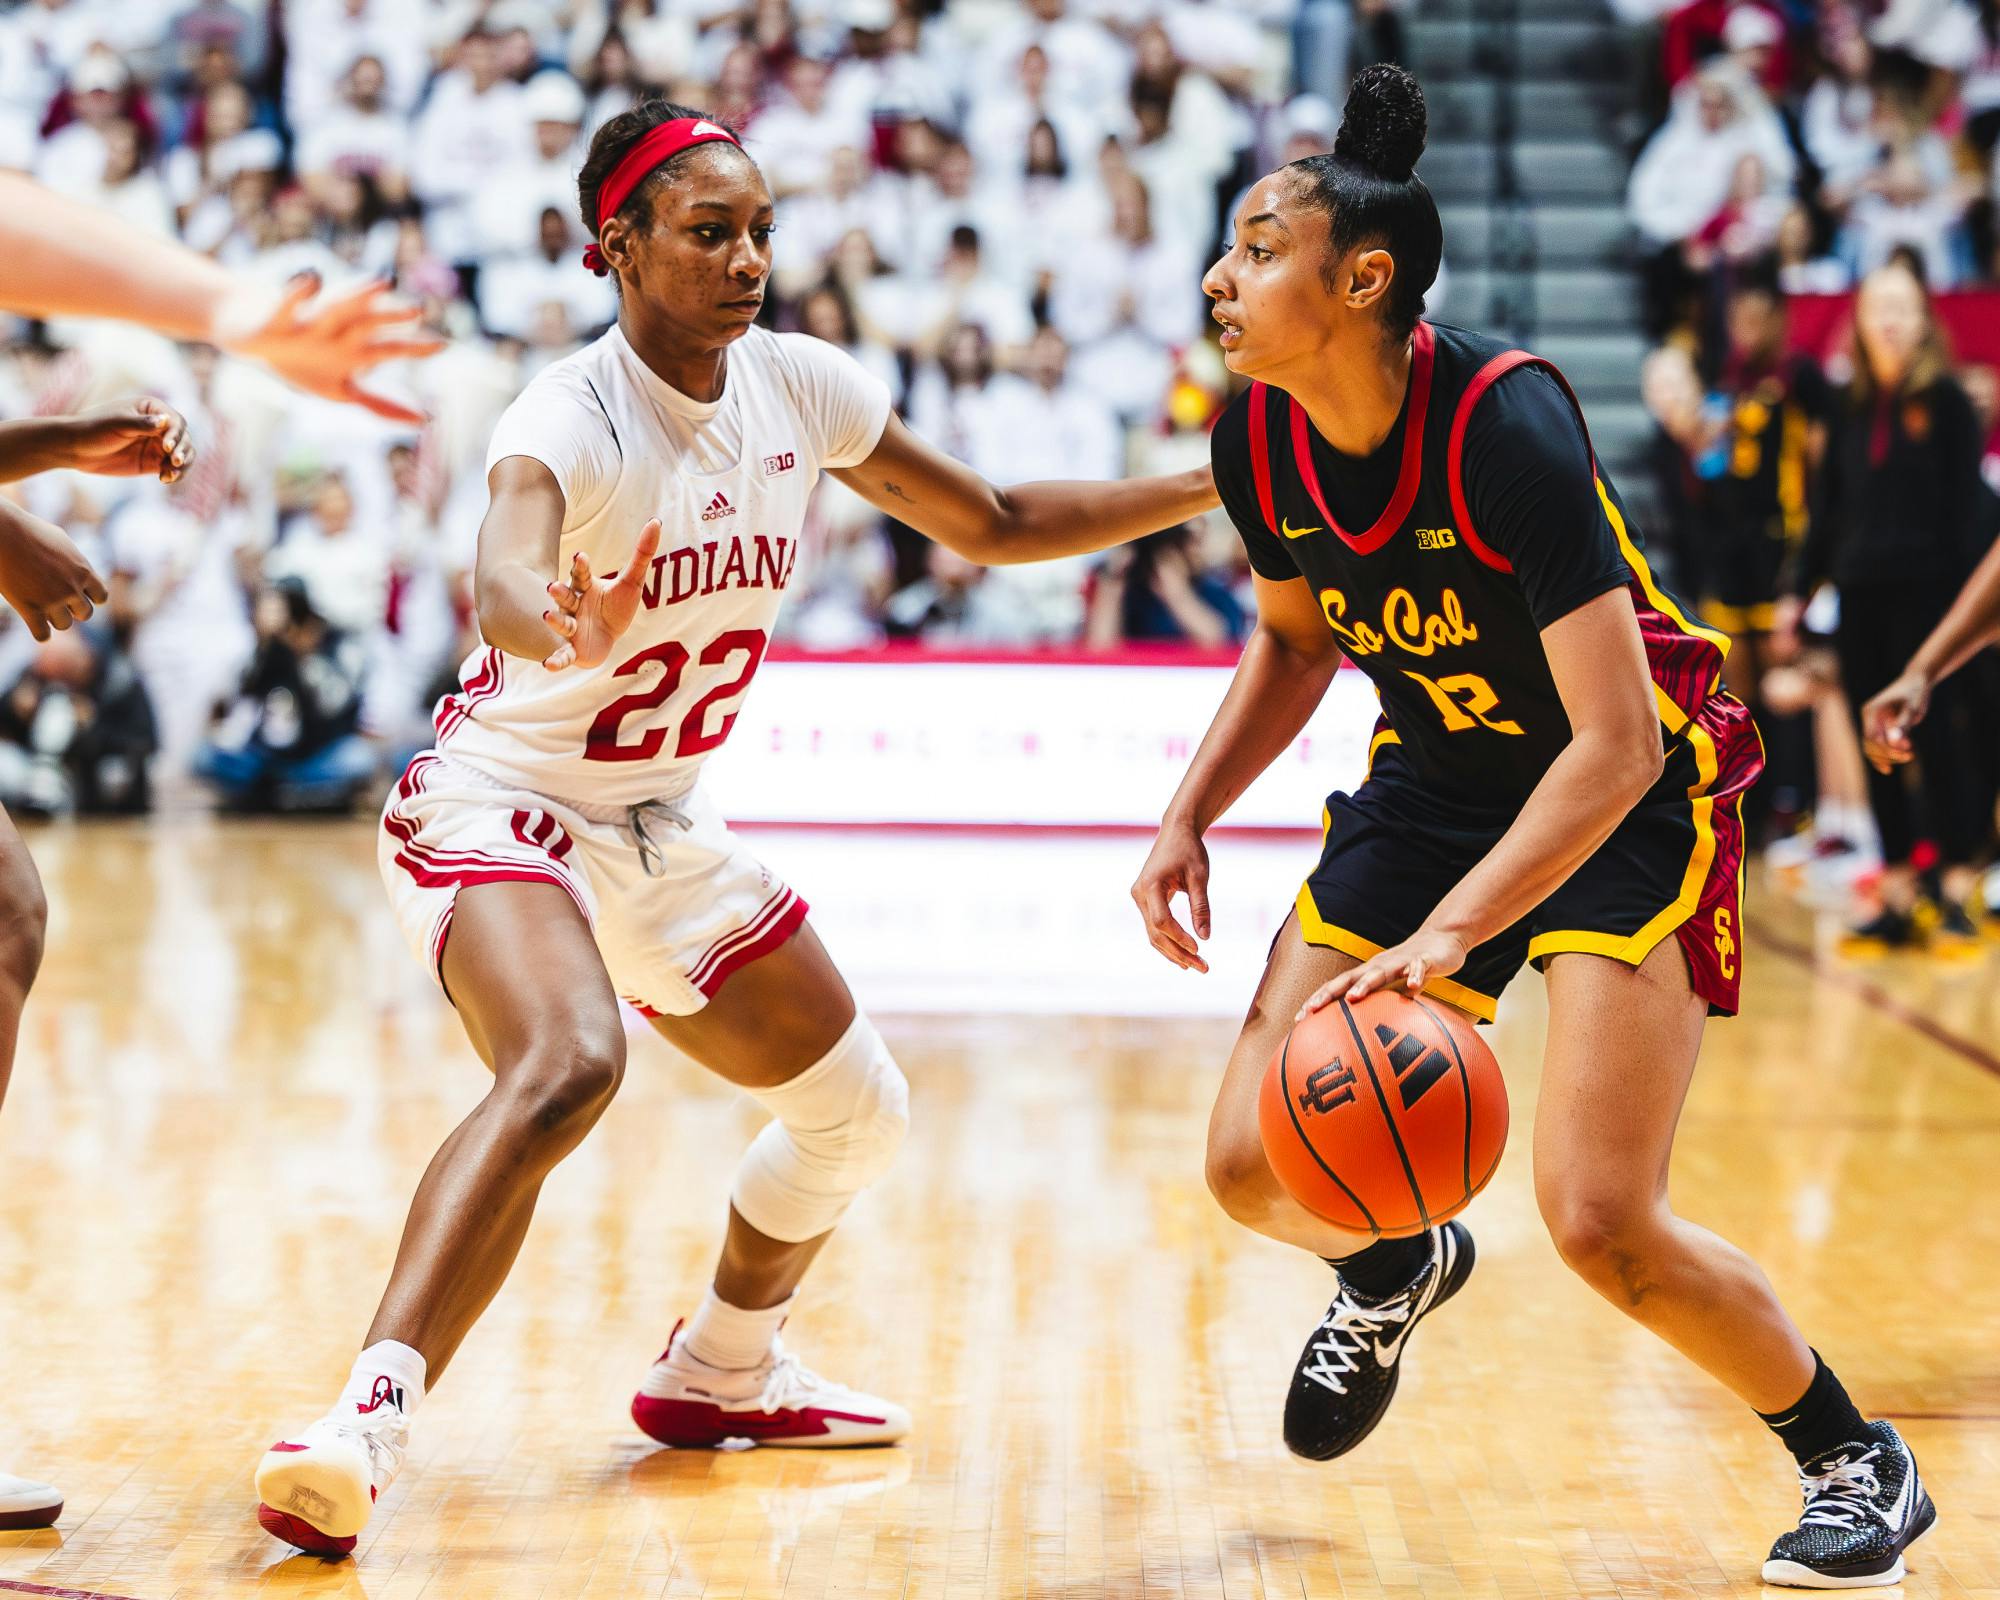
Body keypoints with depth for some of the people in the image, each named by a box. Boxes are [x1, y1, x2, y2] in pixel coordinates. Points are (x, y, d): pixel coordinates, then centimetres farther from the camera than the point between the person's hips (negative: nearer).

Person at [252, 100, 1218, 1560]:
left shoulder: (797, 385, -4)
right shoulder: (569, 418, -24)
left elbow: (992, 524, 10)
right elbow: (504, 580, -46)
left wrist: (1216, 485, 4)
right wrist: (565, 630, -70)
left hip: (665, 832, 8)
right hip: (501, 806, -8)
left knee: (858, 1109, 16)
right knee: (568, 1065, -37)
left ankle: (720, 1374, 39)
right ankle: (370, 1417, -42)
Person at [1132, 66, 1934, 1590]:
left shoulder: (1509, 423, -31)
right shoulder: (1258, 442, -10)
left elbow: (1613, 745, -33)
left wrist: (1444, 938, -41)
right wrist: (1189, 817, 0)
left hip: (1634, 798, -6)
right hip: (1440, 771, 6)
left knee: (1600, 1220, -17)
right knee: (1257, 1165, -2)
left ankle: (1857, 1459, 9)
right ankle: (1400, 1266, 36)